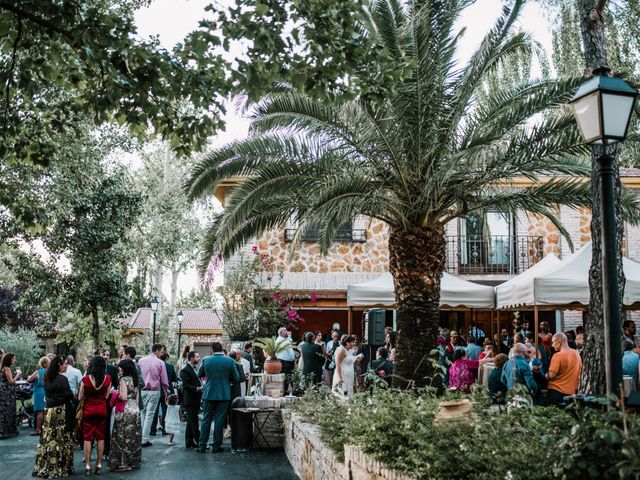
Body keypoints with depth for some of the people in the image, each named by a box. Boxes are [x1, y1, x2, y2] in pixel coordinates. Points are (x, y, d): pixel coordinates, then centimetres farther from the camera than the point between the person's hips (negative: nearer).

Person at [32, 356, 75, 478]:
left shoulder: (47, 378, 7)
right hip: (61, 411, -7)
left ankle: (44, 467, 15)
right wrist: (70, 395, 4)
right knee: (61, 439, 1)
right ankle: (61, 467, 6)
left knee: (49, 438, 10)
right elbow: (69, 395, -14)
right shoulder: (62, 379, -16)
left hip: (49, 410, 7)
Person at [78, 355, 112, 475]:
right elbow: (106, 396, -4)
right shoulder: (107, 379, -9)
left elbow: (80, 397, -4)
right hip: (102, 410, 2)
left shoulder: (86, 379, -12)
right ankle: (99, 465, 14)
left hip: (88, 410, -2)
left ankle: (87, 466, 8)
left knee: (87, 438, 6)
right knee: (100, 437, 11)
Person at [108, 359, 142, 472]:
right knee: (133, 437, 11)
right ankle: (133, 461, 18)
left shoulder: (123, 379, -11)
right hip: (136, 411, 8)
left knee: (123, 437, -1)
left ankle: (123, 463, 1)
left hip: (125, 412, -8)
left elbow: (123, 397, -19)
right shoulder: (135, 379, 11)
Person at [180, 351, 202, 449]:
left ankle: (189, 442, 19)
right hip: (190, 401, -10)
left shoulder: (194, 369, 16)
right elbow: (185, 386, -21)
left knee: (191, 422, 13)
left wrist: (201, 386, 8)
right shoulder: (185, 370, -14)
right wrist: (198, 388, -20)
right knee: (193, 422, -6)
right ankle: (198, 442, -5)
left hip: (195, 400, 10)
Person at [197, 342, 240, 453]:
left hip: (208, 394, 1)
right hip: (224, 394, -1)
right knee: (219, 420, 5)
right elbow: (236, 378, -1)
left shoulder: (206, 360, -3)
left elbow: (200, 375, 11)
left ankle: (202, 446, 11)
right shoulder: (230, 361, -6)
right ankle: (216, 446, 9)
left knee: (206, 419, 8)